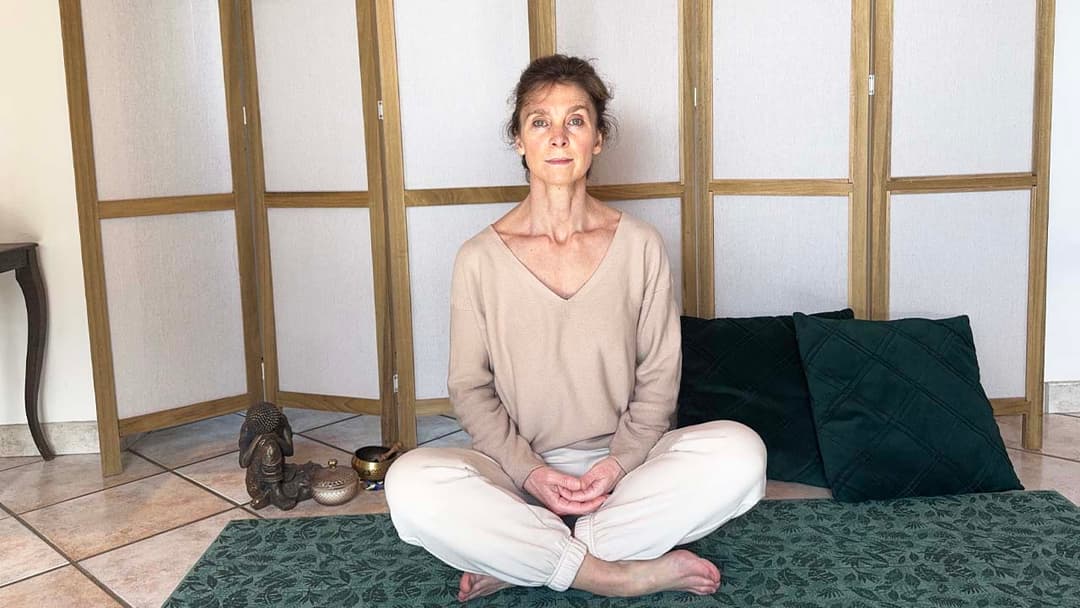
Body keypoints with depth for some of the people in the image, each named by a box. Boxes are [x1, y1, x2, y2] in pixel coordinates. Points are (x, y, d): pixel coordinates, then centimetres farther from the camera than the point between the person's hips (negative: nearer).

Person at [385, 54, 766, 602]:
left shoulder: (639, 246, 0)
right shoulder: (480, 258, -2)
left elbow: (659, 377, 2)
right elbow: (470, 388, 0)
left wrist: (619, 463, -12)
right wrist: (530, 472, -14)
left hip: (621, 466, 2)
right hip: (517, 470, -1)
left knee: (740, 453, -25)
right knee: (410, 485, -29)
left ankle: (520, 561, -19)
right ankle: (624, 573, -20)